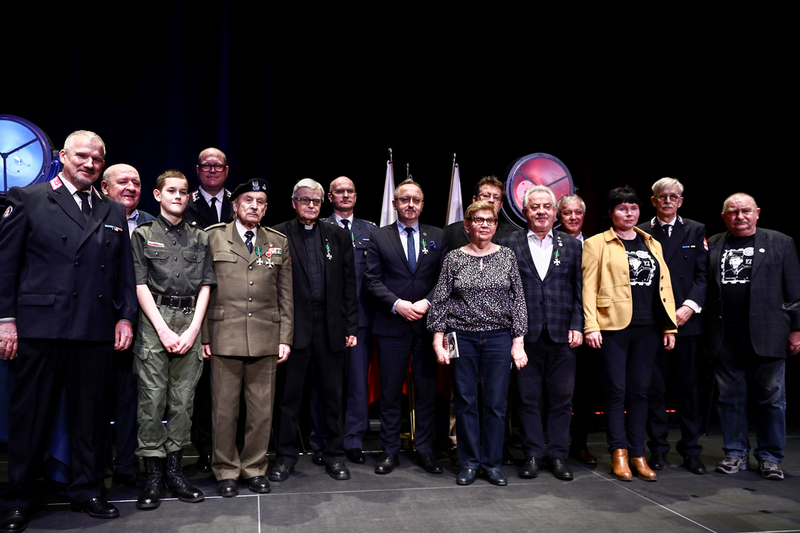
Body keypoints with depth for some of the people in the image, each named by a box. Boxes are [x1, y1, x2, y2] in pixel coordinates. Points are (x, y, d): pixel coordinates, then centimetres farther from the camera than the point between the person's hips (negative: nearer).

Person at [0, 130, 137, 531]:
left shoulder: (114, 212, 14)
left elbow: (124, 272, 14)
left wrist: (125, 316, 5)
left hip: (97, 330, 3)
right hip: (41, 326, -3)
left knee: (90, 413, 10)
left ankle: (86, 490, 24)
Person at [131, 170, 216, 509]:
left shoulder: (200, 238, 15)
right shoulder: (143, 235, 8)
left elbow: (205, 286, 10)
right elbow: (141, 285, 0)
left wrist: (193, 330, -2)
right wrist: (163, 330, -8)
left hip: (190, 322, 2)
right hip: (154, 321, -2)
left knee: (183, 400, 3)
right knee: (152, 399, -3)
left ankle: (175, 469, 12)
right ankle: (153, 474, 6)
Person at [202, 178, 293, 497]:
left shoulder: (279, 242, 12)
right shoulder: (213, 237, 5)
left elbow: (285, 295, 11)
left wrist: (285, 337, 6)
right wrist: (203, 335, -3)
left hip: (266, 340, 2)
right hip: (224, 337, -2)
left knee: (262, 410, 8)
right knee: (225, 409, 5)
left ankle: (255, 469, 24)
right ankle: (226, 471, 21)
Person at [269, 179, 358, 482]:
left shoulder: (338, 236, 10)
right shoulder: (278, 236, 1)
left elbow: (349, 285, 8)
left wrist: (351, 327, 4)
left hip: (330, 327, 3)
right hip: (294, 326, -2)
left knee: (332, 394, 11)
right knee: (288, 395, 7)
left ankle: (334, 454, 25)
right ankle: (285, 456, 23)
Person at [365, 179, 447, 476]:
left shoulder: (437, 237, 10)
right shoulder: (379, 238, 5)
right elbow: (373, 281, 0)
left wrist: (427, 302, -11)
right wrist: (397, 304, -13)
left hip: (427, 324, 1)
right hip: (391, 326, -1)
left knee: (427, 389, 7)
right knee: (390, 391, 5)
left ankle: (425, 450, 20)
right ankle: (390, 450, 18)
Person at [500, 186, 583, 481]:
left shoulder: (571, 245, 10)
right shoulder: (510, 243, 4)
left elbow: (579, 290, 8)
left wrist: (577, 326, -1)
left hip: (562, 334, 2)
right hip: (525, 333, -1)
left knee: (561, 397, 7)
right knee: (528, 397, 6)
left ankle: (557, 454, 21)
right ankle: (532, 454, 19)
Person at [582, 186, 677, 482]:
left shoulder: (652, 244, 16)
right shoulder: (597, 244, 2)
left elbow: (664, 285, 15)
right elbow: (588, 287, -4)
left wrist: (670, 326, 10)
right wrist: (590, 326, -12)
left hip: (647, 328, 4)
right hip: (613, 326, -4)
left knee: (639, 391, 9)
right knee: (616, 390, 1)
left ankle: (637, 454, 17)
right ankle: (619, 453, 13)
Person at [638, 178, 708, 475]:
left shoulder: (696, 231, 10)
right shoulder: (641, 233, 6)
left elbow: (702, 275, 3)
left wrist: (690, 307, -10)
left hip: (687, 321, 1)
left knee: (690, 388, 7)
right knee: (654, 388, 3)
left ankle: (691, 450, 18)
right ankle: (658, 449, 15)